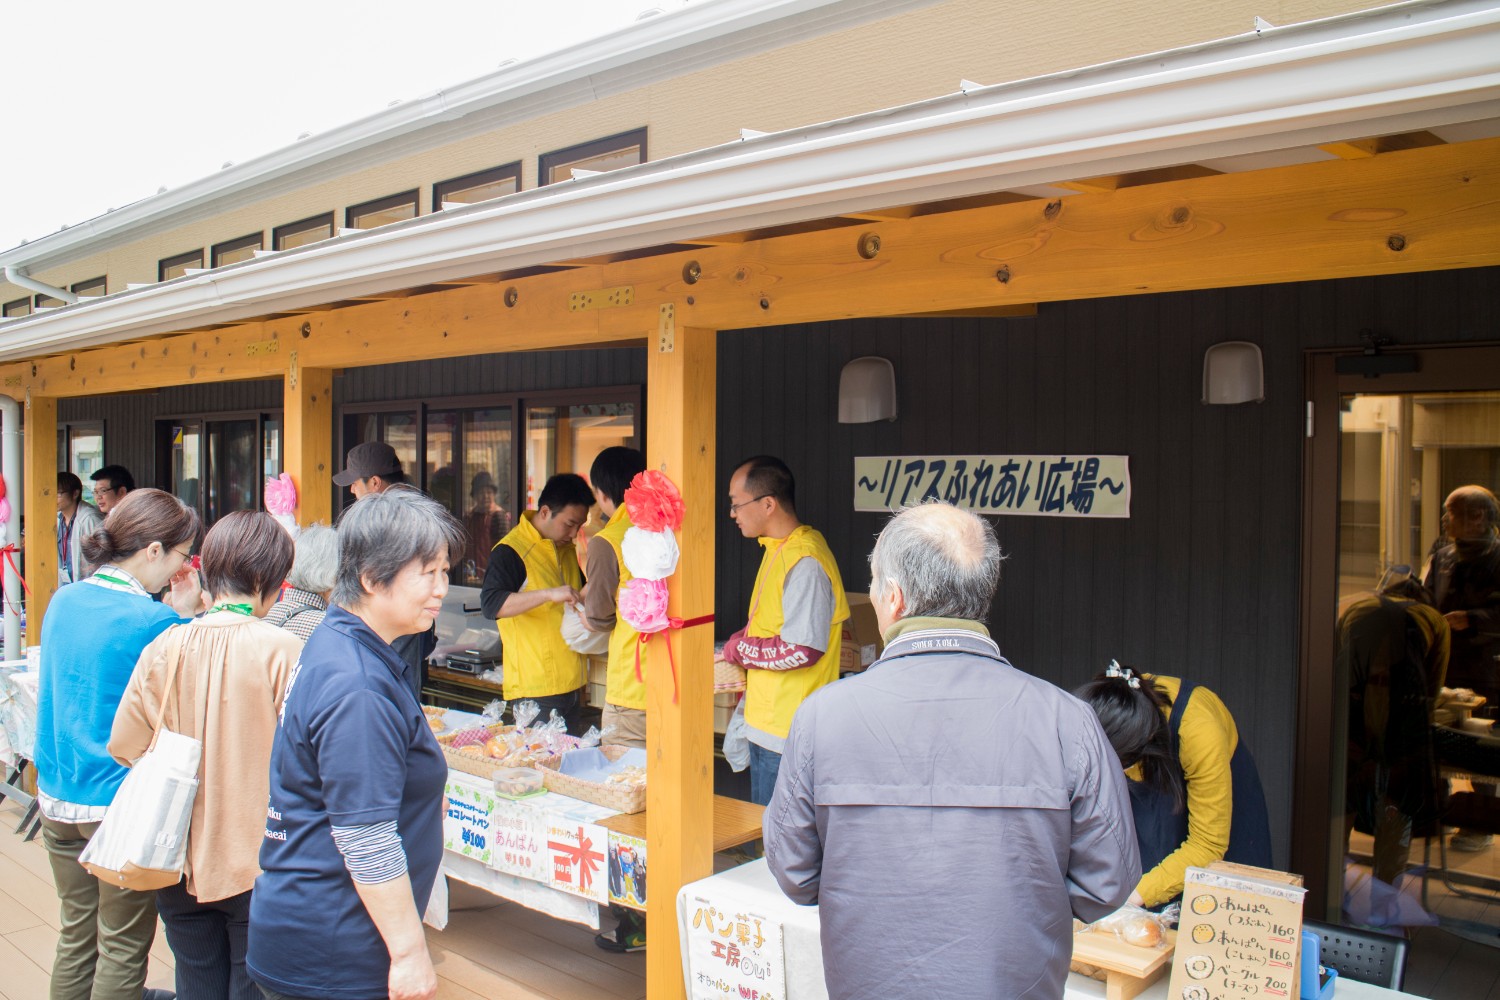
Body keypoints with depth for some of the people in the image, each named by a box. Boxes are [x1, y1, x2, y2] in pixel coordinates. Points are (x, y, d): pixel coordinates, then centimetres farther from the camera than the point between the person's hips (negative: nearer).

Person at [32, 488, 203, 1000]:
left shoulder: (62, 601, 3)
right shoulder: (155, 622, -20)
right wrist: (183, 615, -8)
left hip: (57, 797, 7)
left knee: (75, 934, 20)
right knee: (123, 947, 9)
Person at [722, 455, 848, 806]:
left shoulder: (804, 562, -21)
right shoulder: (778, 549, 11)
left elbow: (802, 649, -24)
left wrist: (738, 649, -12)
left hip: (788, 734, -10)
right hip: (766, 724, 10)